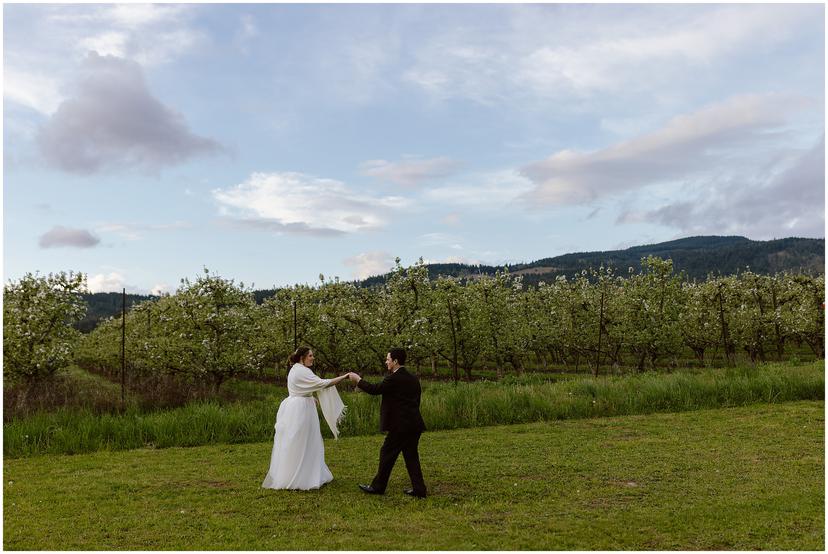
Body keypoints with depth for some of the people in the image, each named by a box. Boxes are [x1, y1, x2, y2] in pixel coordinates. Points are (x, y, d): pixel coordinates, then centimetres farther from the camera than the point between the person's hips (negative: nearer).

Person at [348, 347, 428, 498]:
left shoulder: (394, 379, -14)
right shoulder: (413, 379, 11)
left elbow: (375, 390, -11)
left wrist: (358, 380, 2)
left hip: (400, 426, -8)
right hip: (415, 424, 8)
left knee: (387, 454, 6)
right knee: (411, 456, 13)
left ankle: (378, 487, 17)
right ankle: (419, 490, 12)